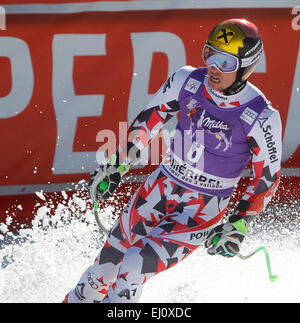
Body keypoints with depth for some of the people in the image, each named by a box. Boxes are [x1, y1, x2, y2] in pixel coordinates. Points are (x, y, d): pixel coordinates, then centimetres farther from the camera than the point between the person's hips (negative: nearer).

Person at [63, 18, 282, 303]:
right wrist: (116, 166, 8)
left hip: (203, 211, -4)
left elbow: (267, 177, -9)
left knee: (134, 268, -20)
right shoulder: (187, 81, -11)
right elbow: (149, 119, 6)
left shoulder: (261, 117, -21)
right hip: (160, 187, 4)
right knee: (105, 268, 11)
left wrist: (237, 226, -15)